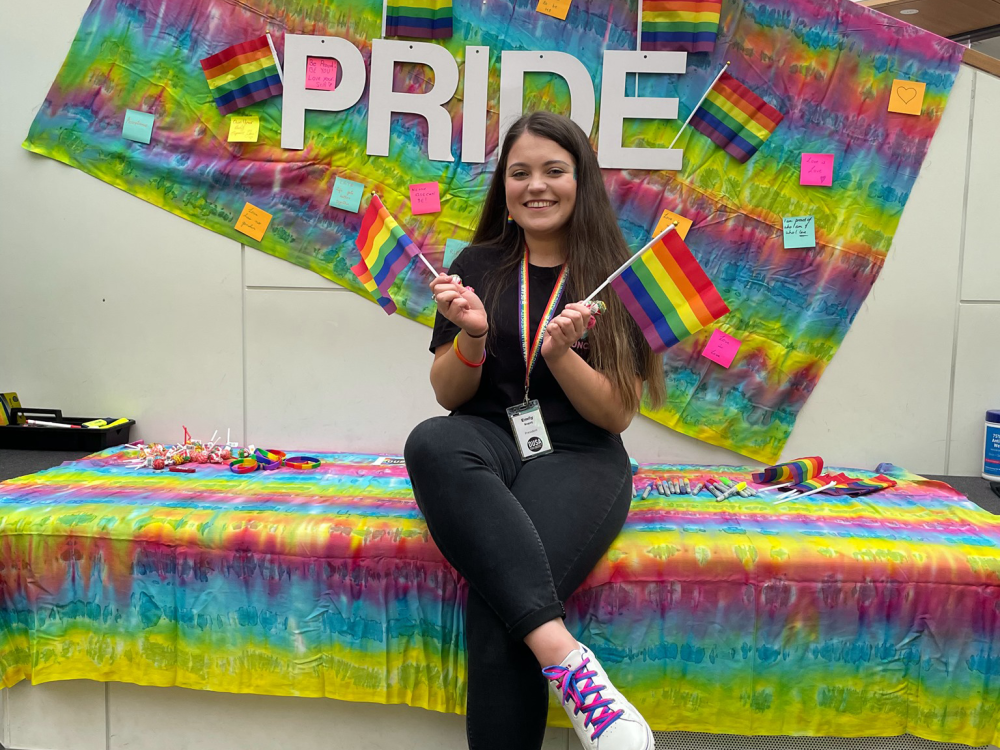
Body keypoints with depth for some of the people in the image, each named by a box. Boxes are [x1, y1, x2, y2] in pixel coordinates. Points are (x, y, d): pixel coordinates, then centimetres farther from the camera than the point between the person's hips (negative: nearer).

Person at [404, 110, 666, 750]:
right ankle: (565, 657, -39)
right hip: (488, 445, 3)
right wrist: (472, 338, -10)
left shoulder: (615, 278, 5)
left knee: (498, 605, -32)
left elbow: (617, 415, 2)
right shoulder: (478, 267, 10)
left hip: (578, 458, -2)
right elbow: (449, 396, 11)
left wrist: (561, 354, -17)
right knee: (431, 442, -35)